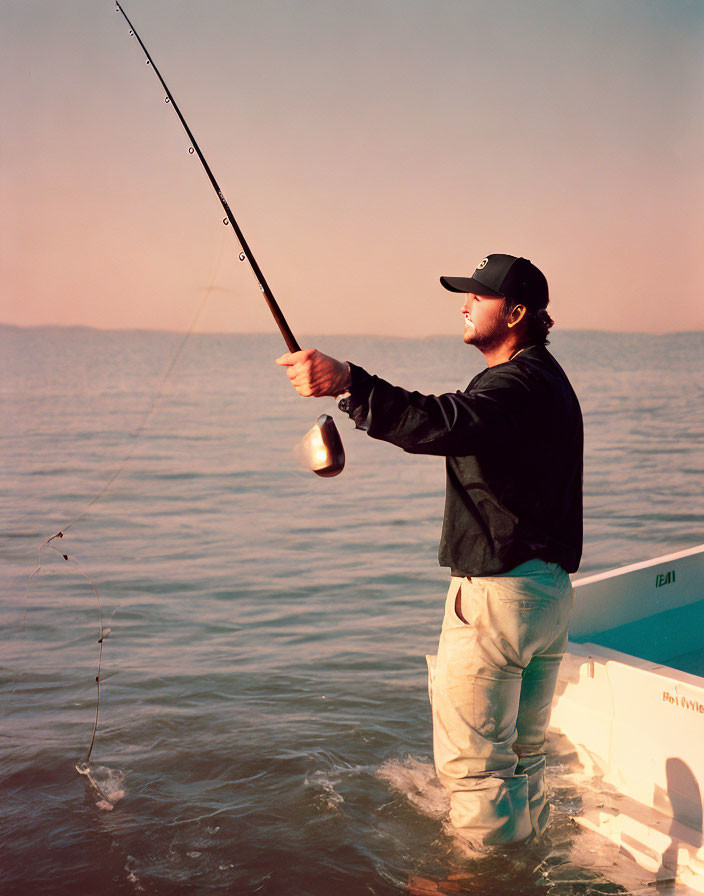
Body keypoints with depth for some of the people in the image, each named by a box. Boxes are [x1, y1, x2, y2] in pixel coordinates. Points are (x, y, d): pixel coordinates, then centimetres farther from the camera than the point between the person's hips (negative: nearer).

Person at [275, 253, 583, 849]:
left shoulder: (516, 384, -18)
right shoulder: (548, 379, 16)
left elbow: (446, 423, -37)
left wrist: (348, 383, -44)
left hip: (496, 593, -10)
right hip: (550, 592, 10)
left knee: (471, 760, 1)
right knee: (522, 752, 21)